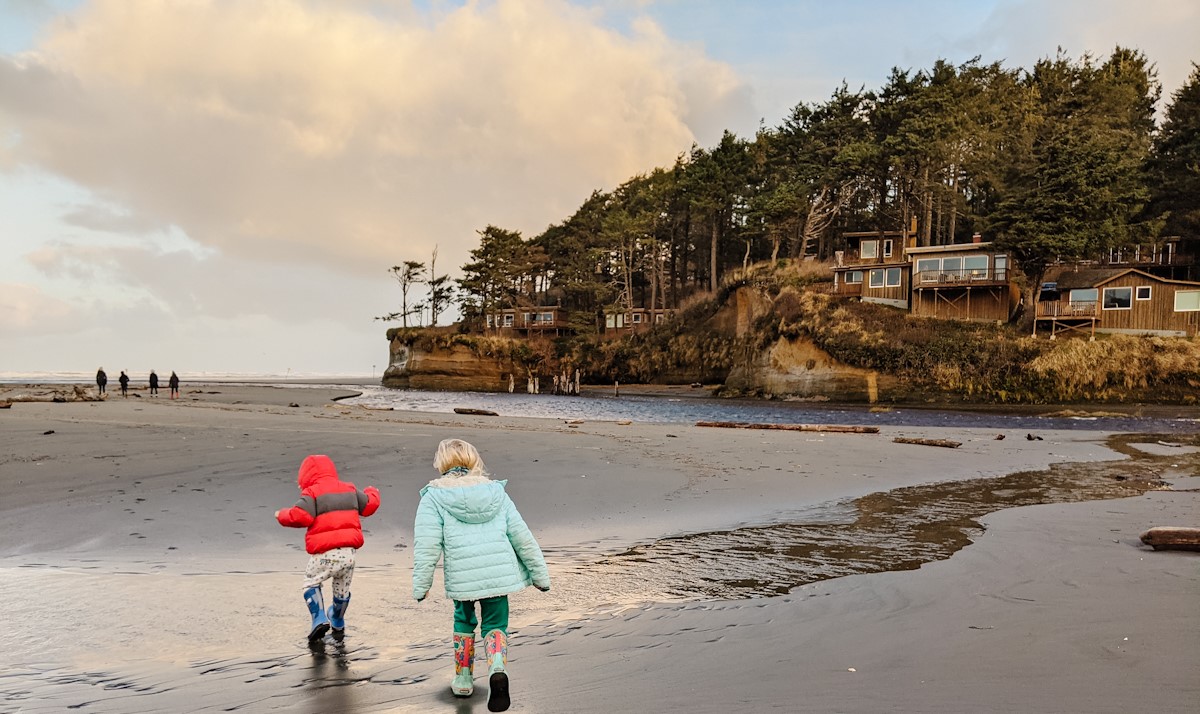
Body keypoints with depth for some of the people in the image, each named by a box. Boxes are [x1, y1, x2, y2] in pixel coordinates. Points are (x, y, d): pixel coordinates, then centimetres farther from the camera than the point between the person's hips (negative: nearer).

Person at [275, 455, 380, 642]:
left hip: (325, 553, -5)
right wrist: (372, 492, 44)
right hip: (349, 551, 5)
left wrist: (282, 515, 4)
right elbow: (369, 505, 22)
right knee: (342, 589, 21)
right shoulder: (350, 490, 15)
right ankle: (338, 624, 36)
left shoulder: (312, 494, -3)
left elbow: (299, 516, -16)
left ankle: (320, 618, -7)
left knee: (311, 583, 11)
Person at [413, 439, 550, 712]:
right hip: (499, 574, 1)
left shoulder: (434, 497, 0)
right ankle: (498, 669, -14)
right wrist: (540, 575, 16)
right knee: (495, 625, 14)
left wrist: (420, 585, -1)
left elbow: (426, 545, -8)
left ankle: (462, 680, 31)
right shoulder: (496, 493, 10)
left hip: (461, 577, -1)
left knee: (464, 622, 25)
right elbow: (523, 538, 9)